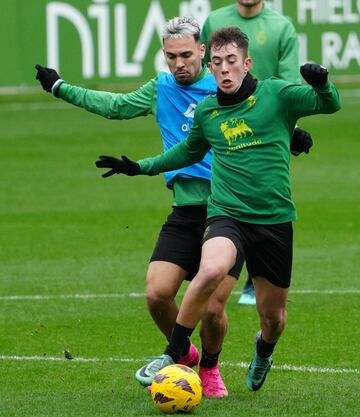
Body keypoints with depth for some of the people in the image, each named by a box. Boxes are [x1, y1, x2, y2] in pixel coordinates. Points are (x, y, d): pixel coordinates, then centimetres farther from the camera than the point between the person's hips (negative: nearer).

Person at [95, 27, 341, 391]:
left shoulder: (276, 94, -1)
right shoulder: (206, 111, 9)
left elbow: (330, 104, -8)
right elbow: (190, 151, 29)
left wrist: (322, 84, -29)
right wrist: (142, 167, 25)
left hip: (274, 219, 0)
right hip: (226, 214, 0)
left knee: (273, 316, 10)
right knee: (211, 270, -34)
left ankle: (264, 349, 49)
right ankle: (173, 354, -19)